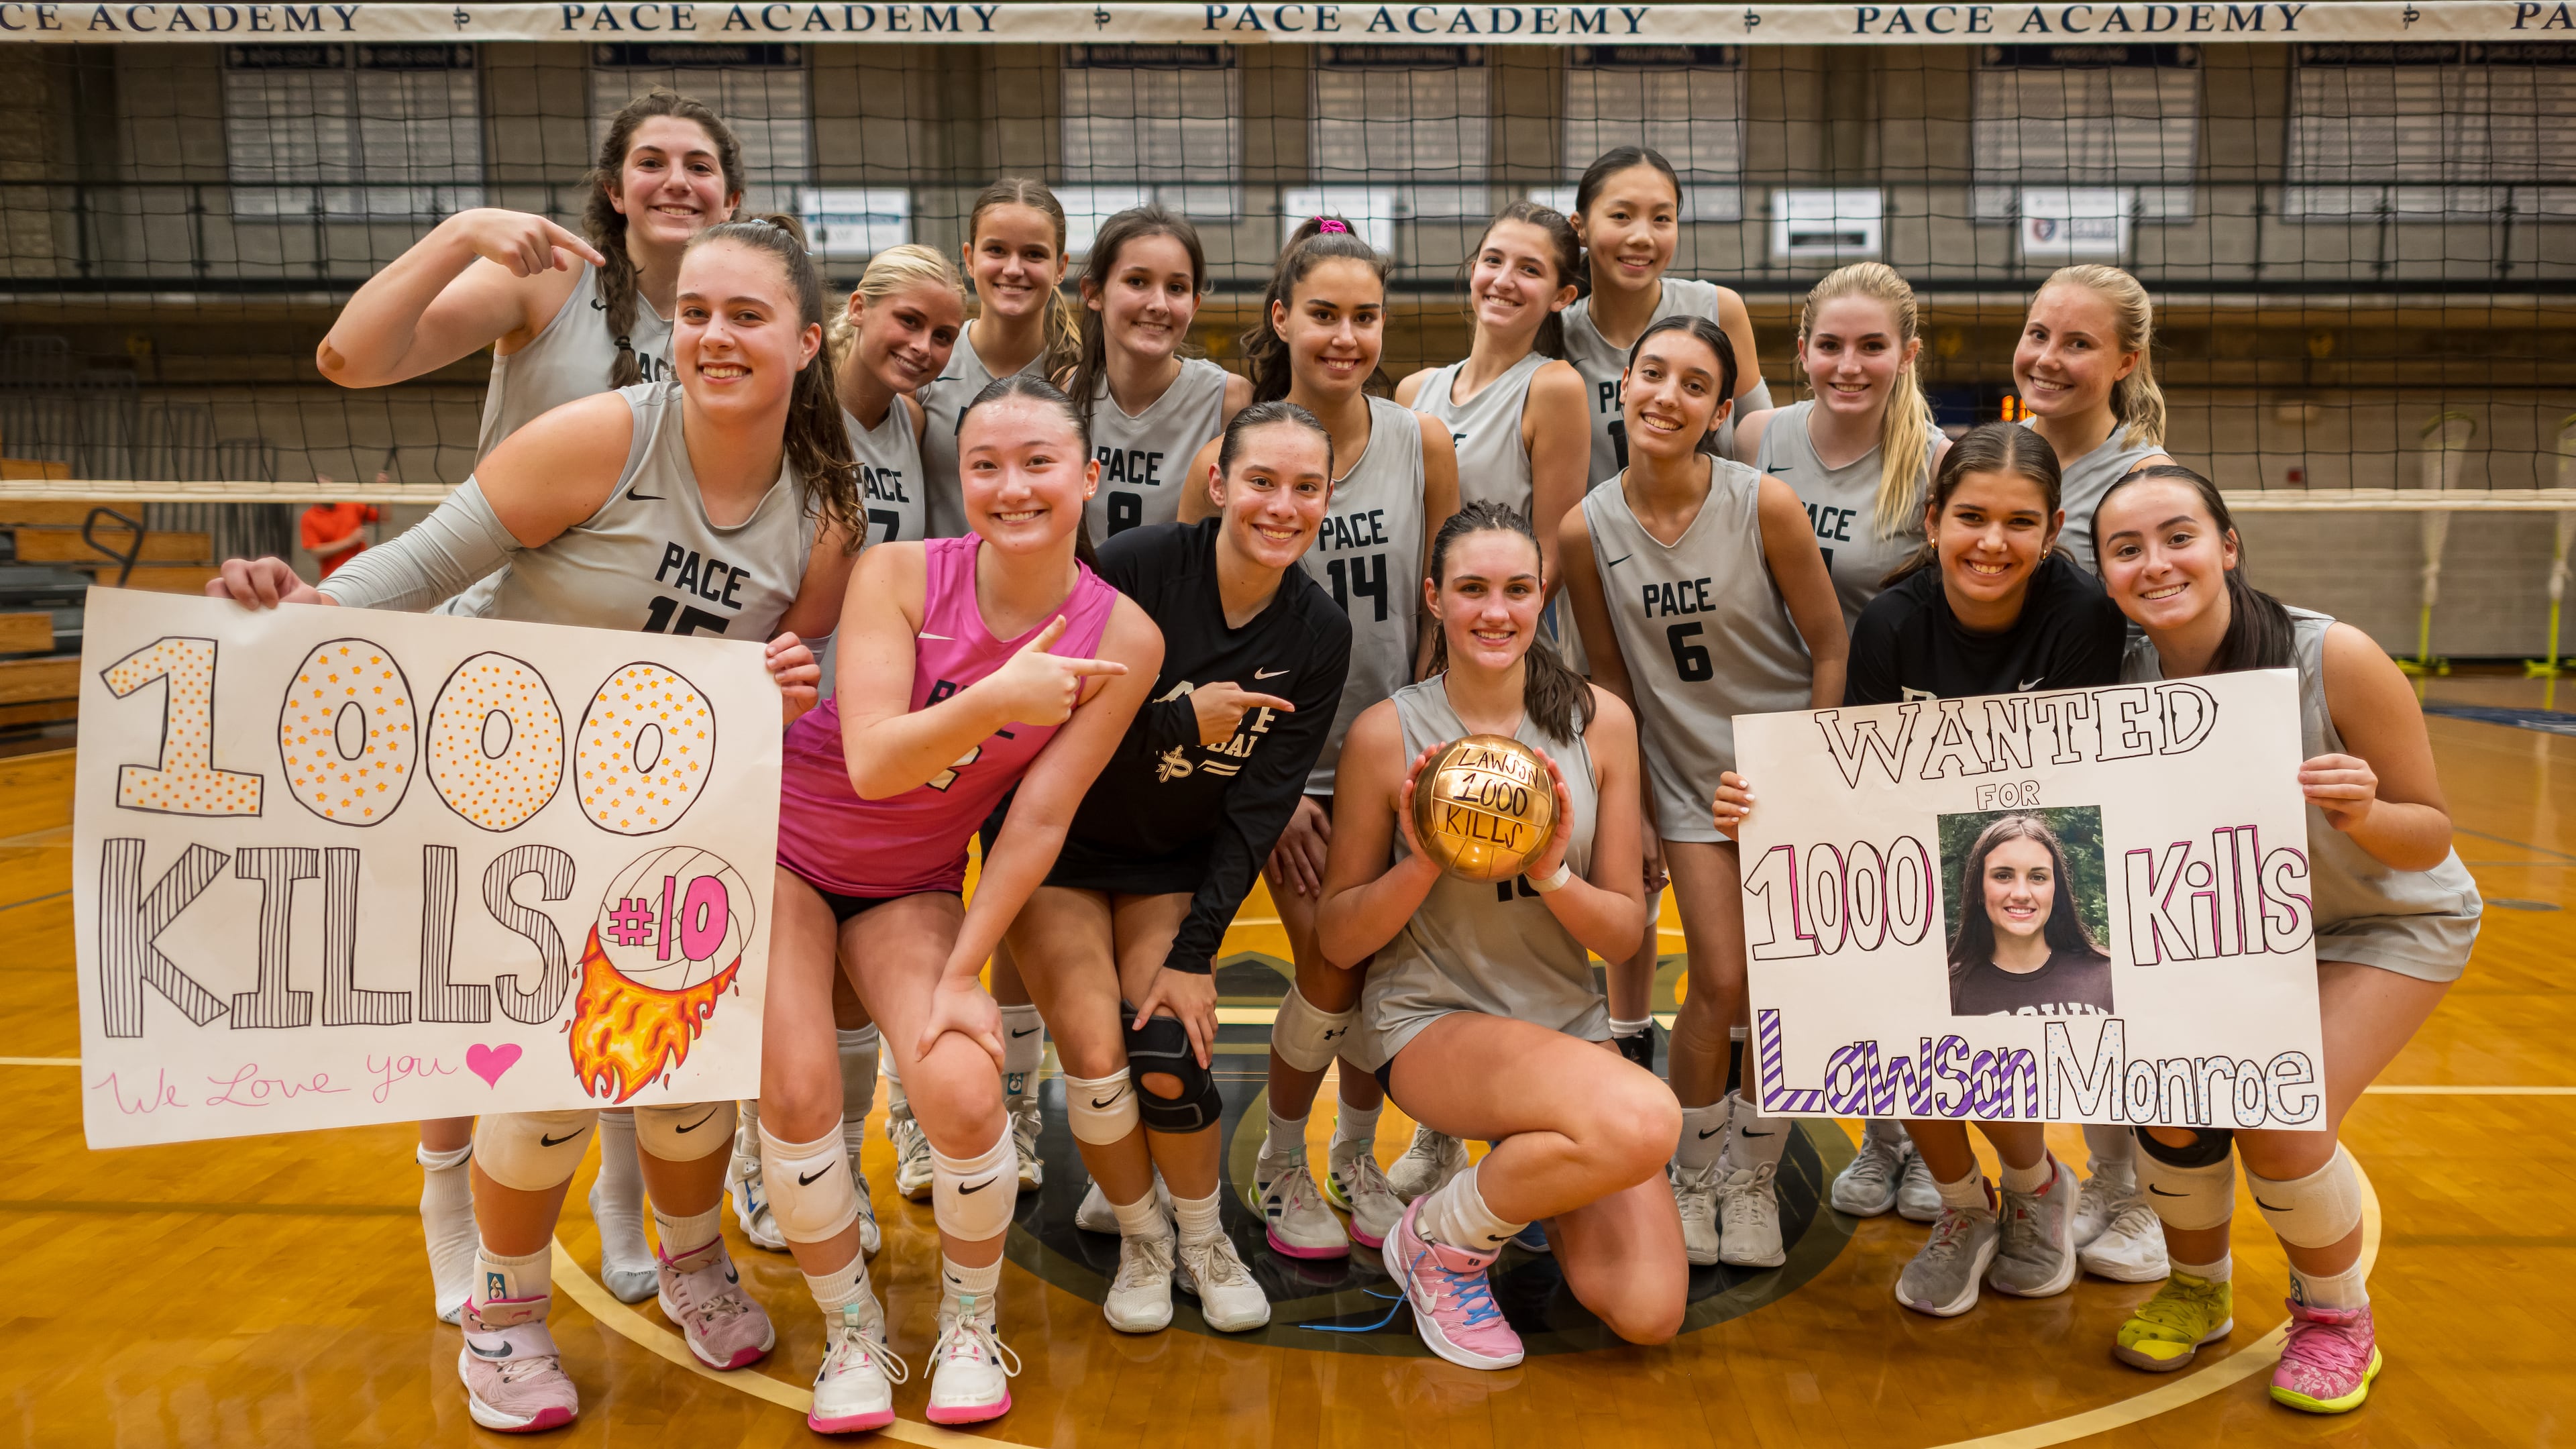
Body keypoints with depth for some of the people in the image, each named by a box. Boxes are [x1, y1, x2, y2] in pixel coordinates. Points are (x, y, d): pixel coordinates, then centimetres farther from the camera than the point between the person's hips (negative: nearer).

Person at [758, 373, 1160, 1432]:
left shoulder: (1123, 638, -15)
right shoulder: (898, 574, -19)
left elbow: (1040, 819, -13)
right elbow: (870, 762, -26)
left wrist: (960, 974, -11)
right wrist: (997, 700, -42)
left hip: (913, 884, 1)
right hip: (784, 844, 0)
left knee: (963, 1091, -20)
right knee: (797, 1093, -18)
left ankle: (969, 1324, 11)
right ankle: (852, 1333, 10)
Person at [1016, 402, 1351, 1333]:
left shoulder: (1318, 634, -10)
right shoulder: (1138, 566, -21)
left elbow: (1261, 807, -10)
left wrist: (1194, 951, -13)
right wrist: (1182, 720, -27)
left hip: (1175, 865, 2)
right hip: (1060, 847, -2)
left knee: (1169, 1056, -14)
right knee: (1097, 1056, -17)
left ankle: (1203, 1240, 16)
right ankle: (1140, 1237, 12)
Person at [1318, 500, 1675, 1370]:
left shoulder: (1598, 720, -2)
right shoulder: (1387, 733, -10)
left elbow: (1625, 934, 2)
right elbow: (1337, 941, -2)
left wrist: (1551, 873, -17)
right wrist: (1422, 864, -19)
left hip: (1567, 1022, 4)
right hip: (1430, 1021, -4)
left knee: (1649, 1314, -10)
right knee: (1643, 1120, -33)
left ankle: (1533, 1172, 21)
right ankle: (1440, 1240, -5)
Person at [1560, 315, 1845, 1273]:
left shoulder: (1766, 504, -15)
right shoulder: (1588, 529, -9)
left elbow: (1831, 648, -7)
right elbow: (1610, 674, 1)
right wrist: (1628, 806, 2)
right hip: (1691, 780, 1)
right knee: (1722, 987, -5)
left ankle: (1753, 1179, 26)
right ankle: (1693, 1177, 21)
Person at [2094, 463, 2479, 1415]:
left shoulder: (2337, 660, -30)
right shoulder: (2124, 679, -19)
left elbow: (2431, 835, -21)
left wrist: (2363, 814, -40)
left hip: (2393, 924, -3)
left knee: (2281, 1126, -19)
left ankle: (2337, 1315, 13)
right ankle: (2198, 1288, 17)